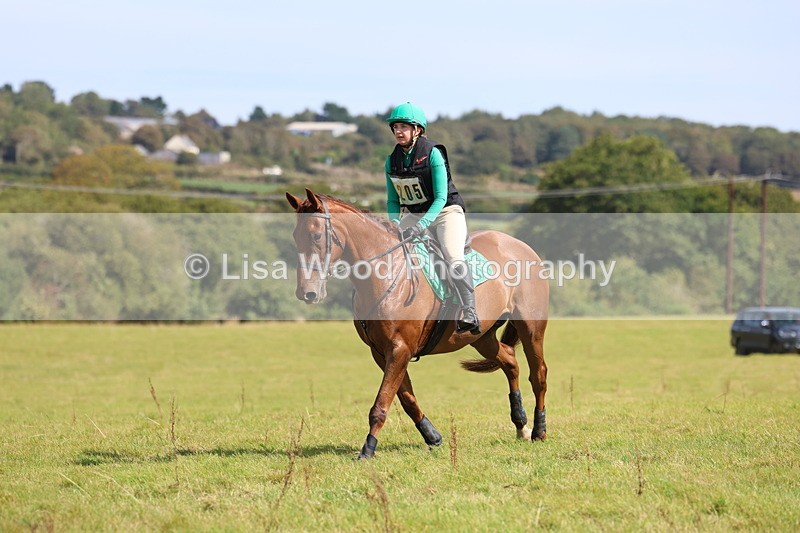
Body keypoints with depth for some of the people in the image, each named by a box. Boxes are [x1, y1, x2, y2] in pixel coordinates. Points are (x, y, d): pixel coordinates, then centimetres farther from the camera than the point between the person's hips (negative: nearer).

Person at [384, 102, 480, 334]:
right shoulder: (392, 161, 2)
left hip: (446, 212, -6)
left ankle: (469, 313, -34)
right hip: (412, 215, 6)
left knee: (453, 257, -29)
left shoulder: (432, 153, -15)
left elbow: (441, 198, -19)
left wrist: (421, 226, -31)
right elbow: (392, 200, 11)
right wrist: (395, 225, -9)